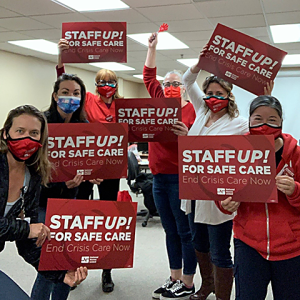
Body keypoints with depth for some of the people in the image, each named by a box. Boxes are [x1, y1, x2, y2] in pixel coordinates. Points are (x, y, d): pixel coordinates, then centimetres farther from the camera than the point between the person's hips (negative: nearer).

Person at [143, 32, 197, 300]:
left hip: (180, 178, -6)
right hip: (159, 177, 7)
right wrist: (152, 48, 19)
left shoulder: (191, 110, -6)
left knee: (185, 232, 2)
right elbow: (149, 76, 21)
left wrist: (185, 135, -32)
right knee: (170, 231, 15)